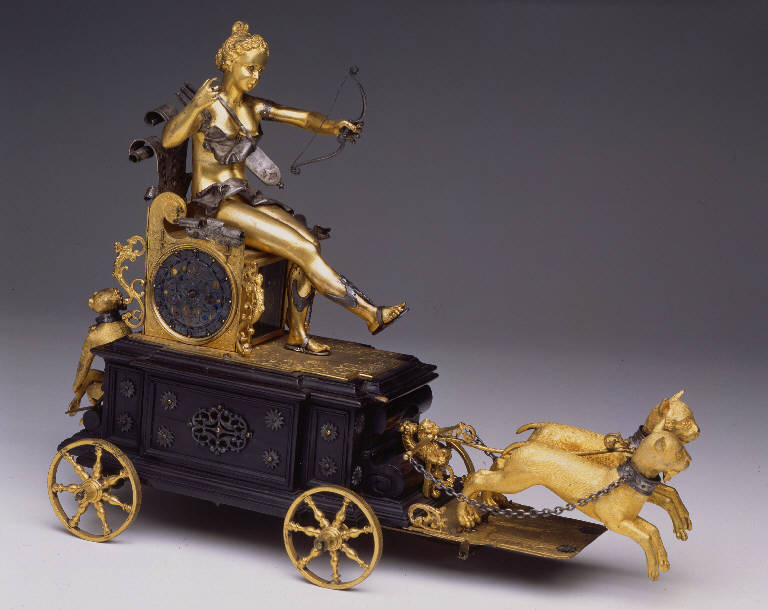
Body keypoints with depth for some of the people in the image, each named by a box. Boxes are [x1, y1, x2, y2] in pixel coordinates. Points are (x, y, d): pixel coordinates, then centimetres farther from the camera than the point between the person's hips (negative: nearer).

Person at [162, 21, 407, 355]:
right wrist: (195, 105, -38)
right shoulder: (208, 105, -9)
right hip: (213, 204, -7)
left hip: (244, 199, 7)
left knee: (310, 242, -17)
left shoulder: (253, 107, 11)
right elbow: (168, 139, -23)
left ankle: (297, 334, -10)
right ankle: (370, 314, -14)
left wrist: (334, 124, -17)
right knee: (301, 248, -20)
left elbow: (304, 118, 4)